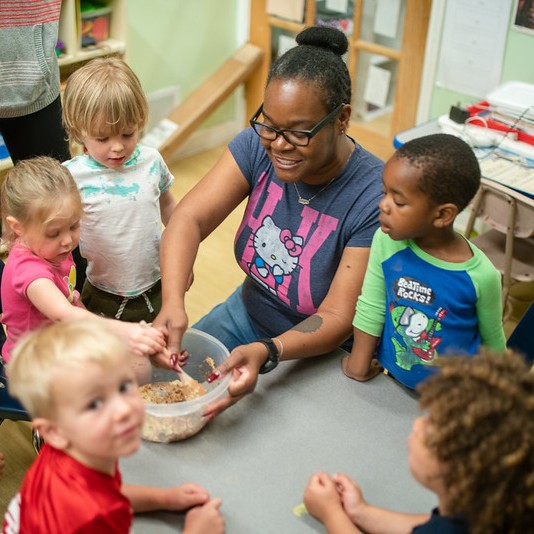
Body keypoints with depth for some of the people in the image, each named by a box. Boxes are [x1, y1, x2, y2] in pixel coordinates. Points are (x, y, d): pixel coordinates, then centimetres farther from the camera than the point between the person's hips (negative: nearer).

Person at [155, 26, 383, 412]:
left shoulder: (373, 199, -28)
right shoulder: (258, 145, -15)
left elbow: (337, 318, -26)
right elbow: (190, 218, -21)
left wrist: (267, 353, -44)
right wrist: (172, 303, -39)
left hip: (319, 352, -5)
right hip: (247, 314, 5)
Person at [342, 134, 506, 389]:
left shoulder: (480, 276, -23)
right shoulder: (386, 242, -19)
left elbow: (492, 342, -6)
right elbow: (370, 307, -6)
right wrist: (360, 361, -2)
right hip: (388, 379, 2)